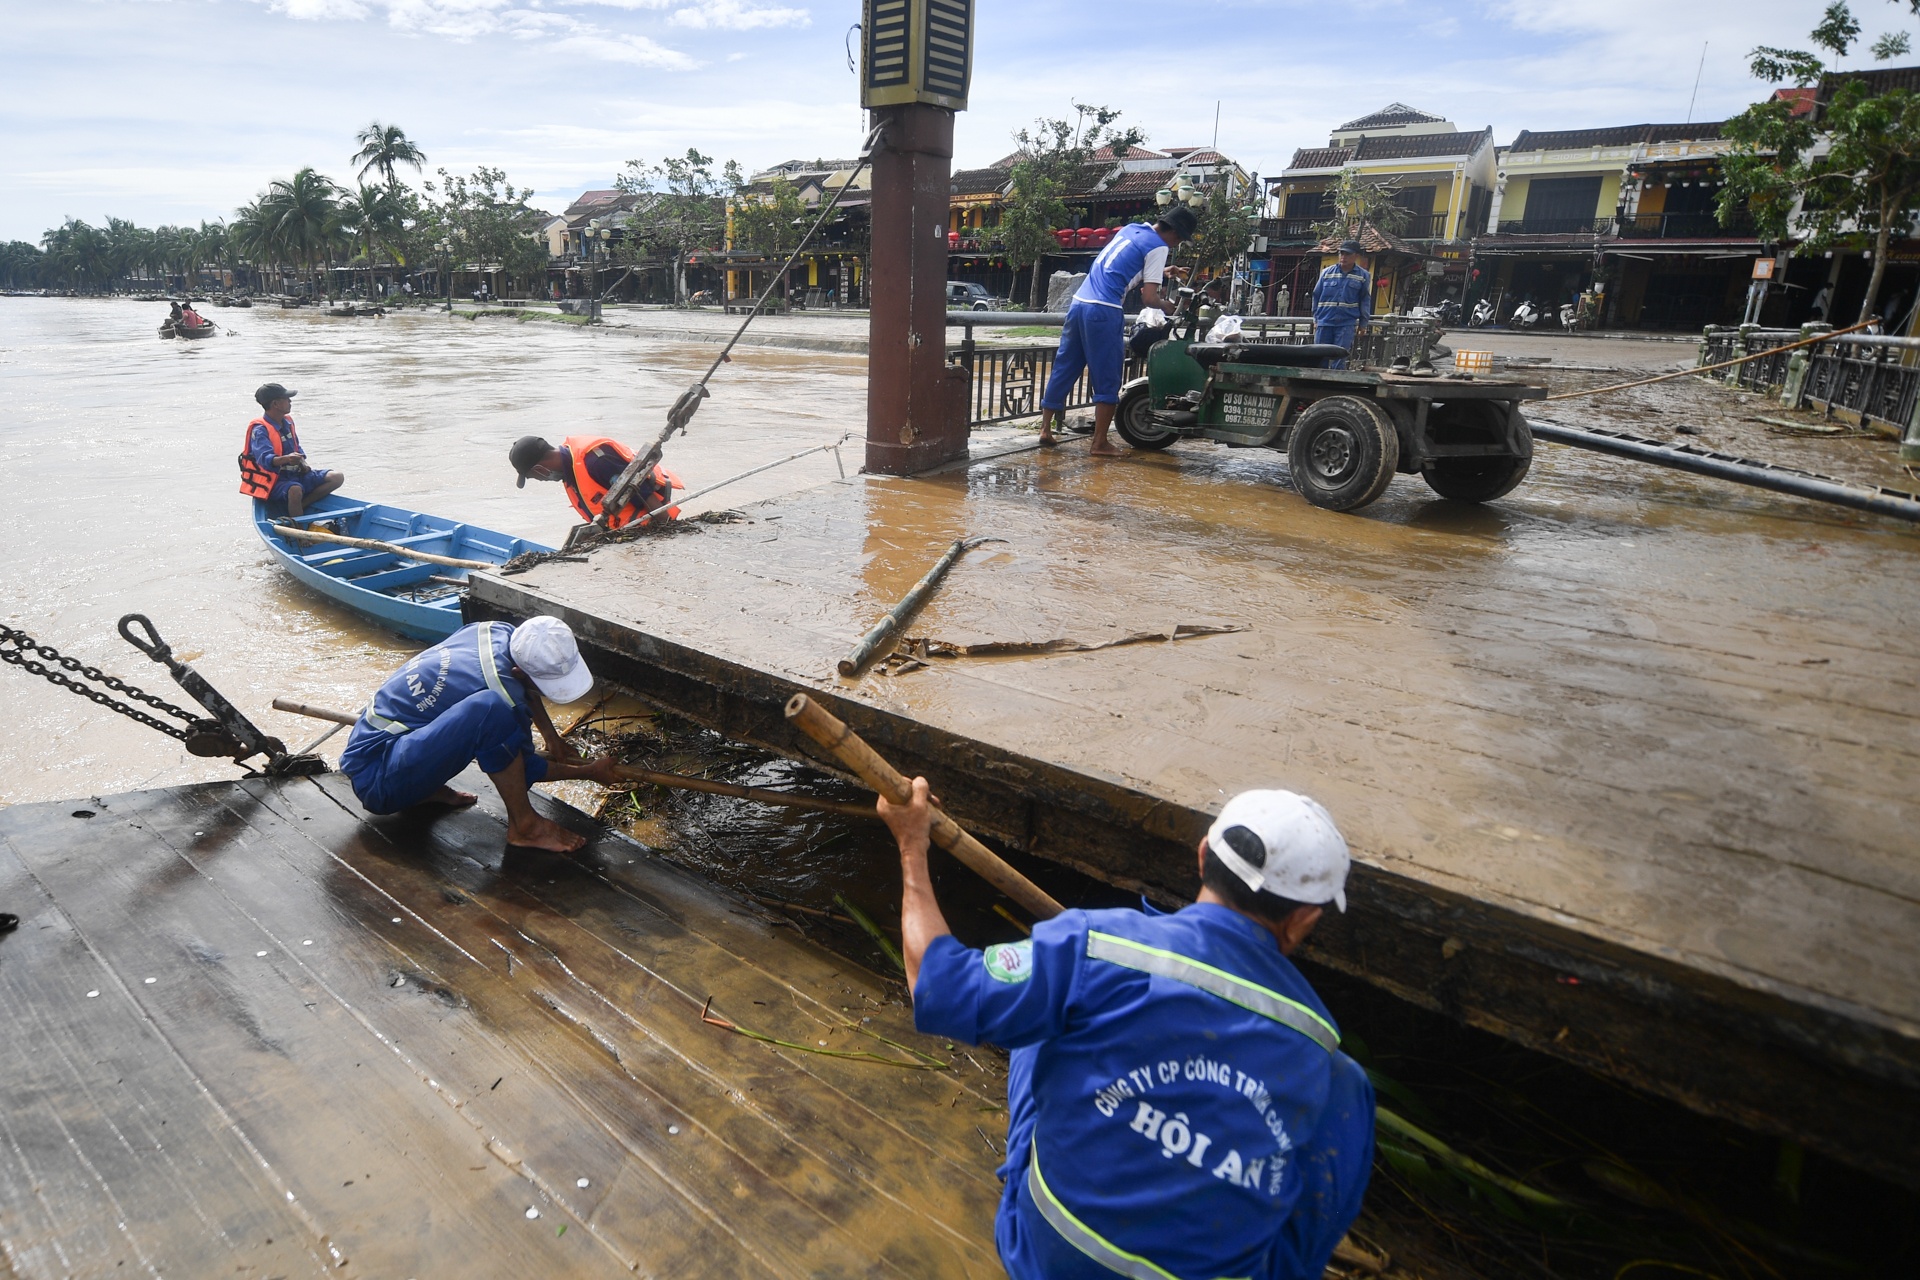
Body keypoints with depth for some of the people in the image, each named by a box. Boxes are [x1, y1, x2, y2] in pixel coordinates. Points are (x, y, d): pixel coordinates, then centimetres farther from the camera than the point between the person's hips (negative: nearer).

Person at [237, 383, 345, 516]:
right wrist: (286, 459, -51)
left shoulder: (287, 422, 10)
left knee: (337, 477, -5)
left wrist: (302, 463, -3)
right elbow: (265, 459, -30)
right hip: (274, 482, -8)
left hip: (295, 474, 8)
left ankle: (300, 506, -14)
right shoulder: (260, 430, -15)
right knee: (295, 490, -40)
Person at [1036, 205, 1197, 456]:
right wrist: (1168, 305, 11)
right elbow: (1148, 298, -8)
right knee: (1107, 380, 1)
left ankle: (1046, 430, 16)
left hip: (1079, 302, 8)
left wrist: (1160, 272, 40)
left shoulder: (1131, 229, 21)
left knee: (1063, 369, 12)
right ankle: (1100, 443, 4)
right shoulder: (1158, 246, -3)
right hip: (1104, 312, -8)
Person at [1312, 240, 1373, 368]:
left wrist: (1363, 324, 4)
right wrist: (1316, 319, 9)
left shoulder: (1363, 276, 5)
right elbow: (1316, 296, 11)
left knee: (1339, 361, -7)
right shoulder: (1327, 272, 7)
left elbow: (1365, 301, 8)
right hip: (1324, 323, 2)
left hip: (1347, 324, -2)